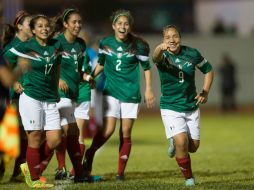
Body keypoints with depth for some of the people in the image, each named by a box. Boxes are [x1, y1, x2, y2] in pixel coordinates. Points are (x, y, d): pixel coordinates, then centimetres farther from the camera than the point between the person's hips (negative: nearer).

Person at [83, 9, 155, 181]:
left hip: (131, 93, 0)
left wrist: (148, 89, -1)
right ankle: (89, 156, 11)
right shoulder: (105, 43, -1)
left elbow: (146, 67, 5)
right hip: (111, 91, 0)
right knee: (108, 130, -13)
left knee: (126, 133, 2)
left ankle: (121, 172, 12)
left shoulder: (138, 45, -5)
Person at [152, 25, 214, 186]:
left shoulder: (192, 54, -5)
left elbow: (209, 70, 10)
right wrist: (160, 49, -65)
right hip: (171, 108, -4)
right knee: (182, 142, -20)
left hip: (192, 107, 4)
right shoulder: (164, 56, -15)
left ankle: (174, 142, 43)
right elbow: (156, 58, -41)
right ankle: (189, 178, 1)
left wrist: (205, 92, -2)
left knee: (193, 147, 7)